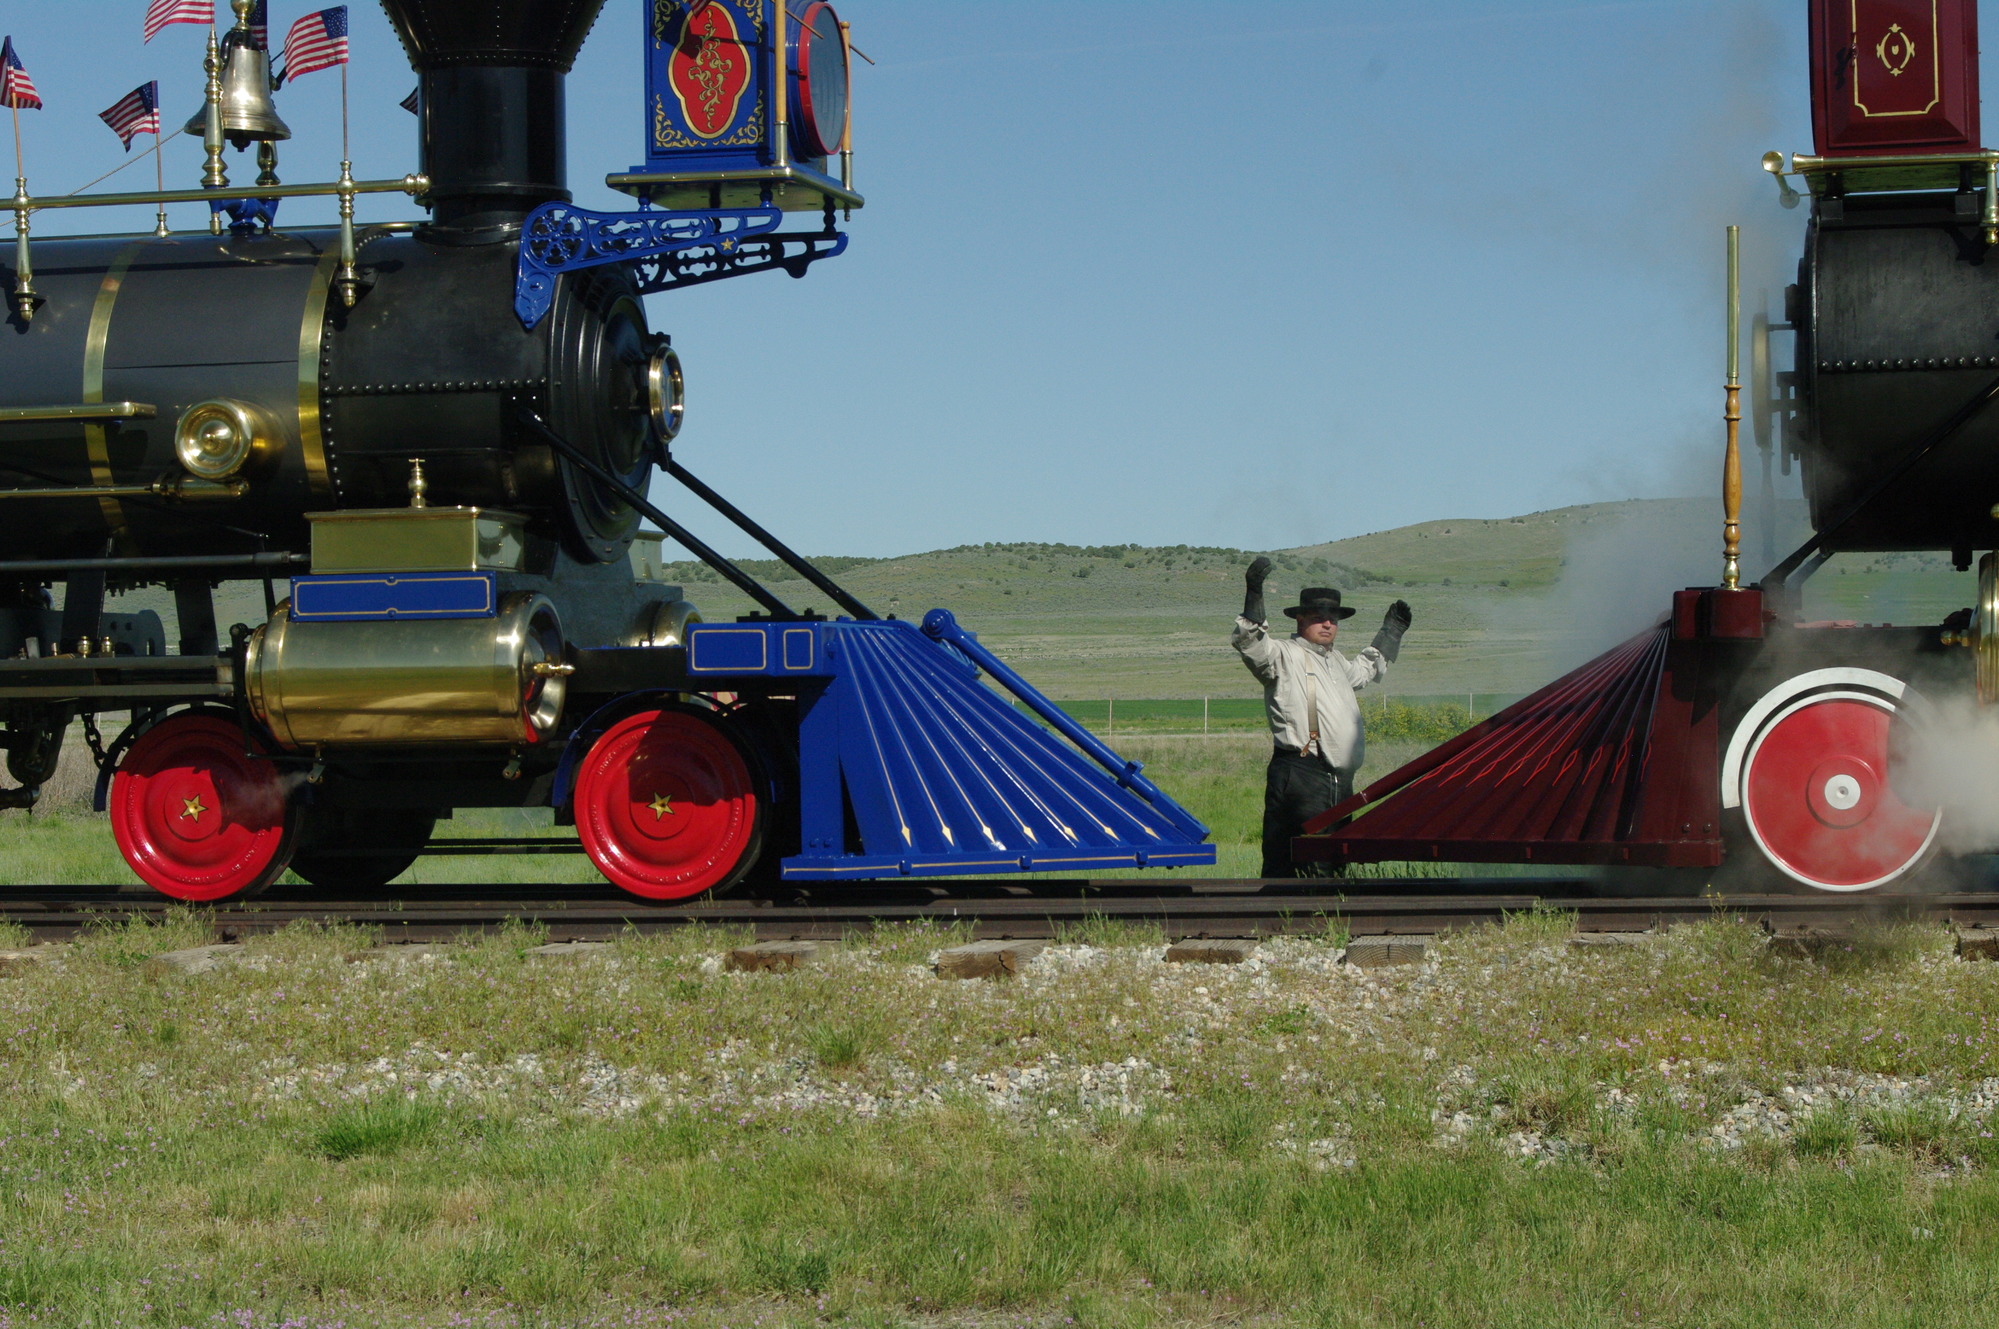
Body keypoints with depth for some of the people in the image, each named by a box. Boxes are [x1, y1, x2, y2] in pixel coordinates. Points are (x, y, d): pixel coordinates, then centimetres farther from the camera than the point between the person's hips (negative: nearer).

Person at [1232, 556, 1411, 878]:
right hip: (1299, 776, -9)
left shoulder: (1335, 661, 27)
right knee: (1283, 866, -12)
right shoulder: (1284, 655, -1)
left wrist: (1392, 631, 52)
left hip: (1340, 784, 9)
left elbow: (1366, 669, 49)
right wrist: (1254, 594, -30)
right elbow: (1250, 643, -20)